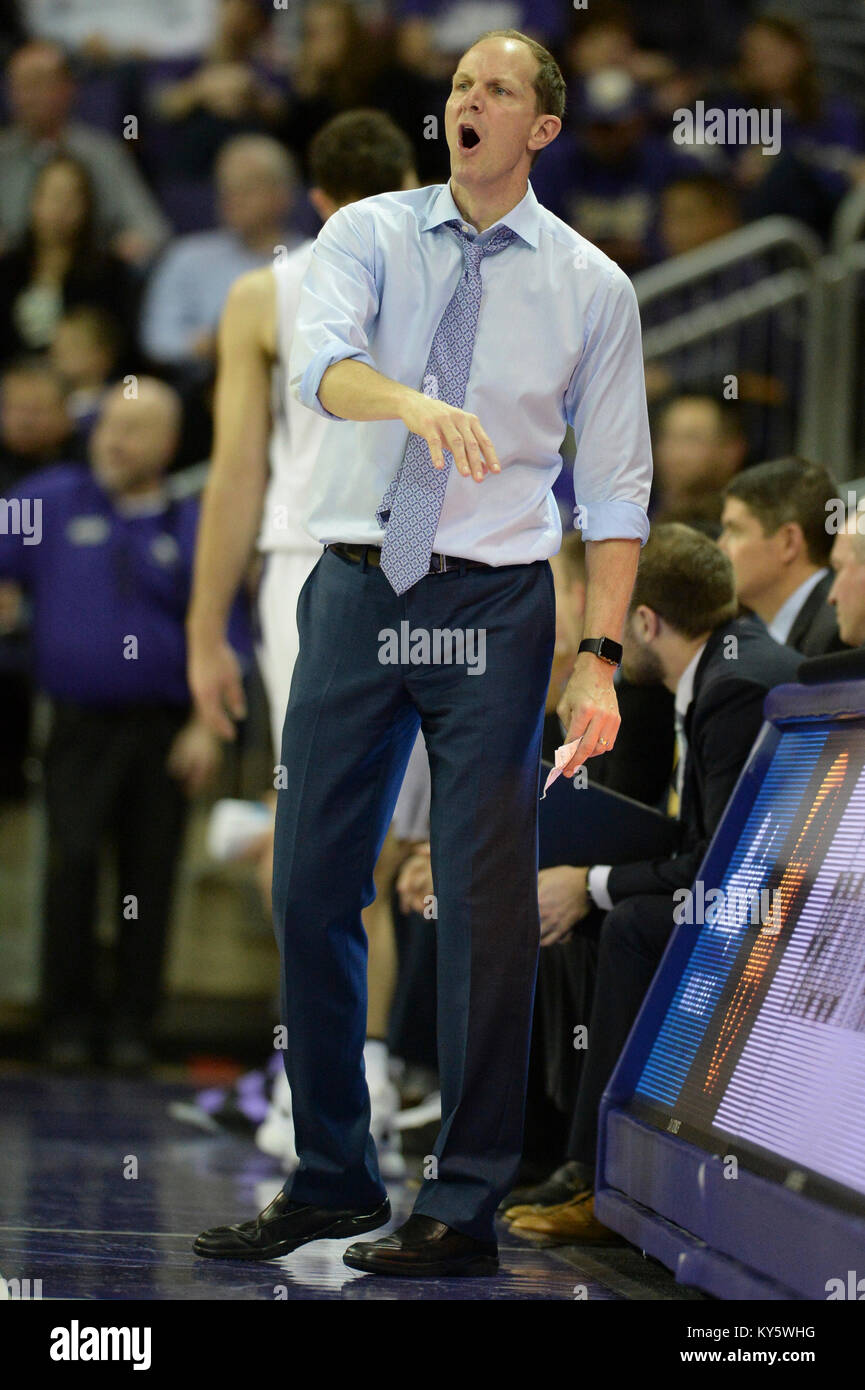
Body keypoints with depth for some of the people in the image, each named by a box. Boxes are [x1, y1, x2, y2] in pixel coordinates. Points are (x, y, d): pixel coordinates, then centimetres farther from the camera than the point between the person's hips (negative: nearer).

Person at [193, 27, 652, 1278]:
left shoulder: (590, 286, 2)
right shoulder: (370, 235, 4)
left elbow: (616, 489, 3)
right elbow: (319, 360, -16)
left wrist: (601, 658, -7)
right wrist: (417, 402, -38)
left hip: (493, 608, -2)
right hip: (357, 594, 2)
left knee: (488, 905, -3)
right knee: (312, 888, 5)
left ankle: (466, 1207, 5)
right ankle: (331, 1179, 17)